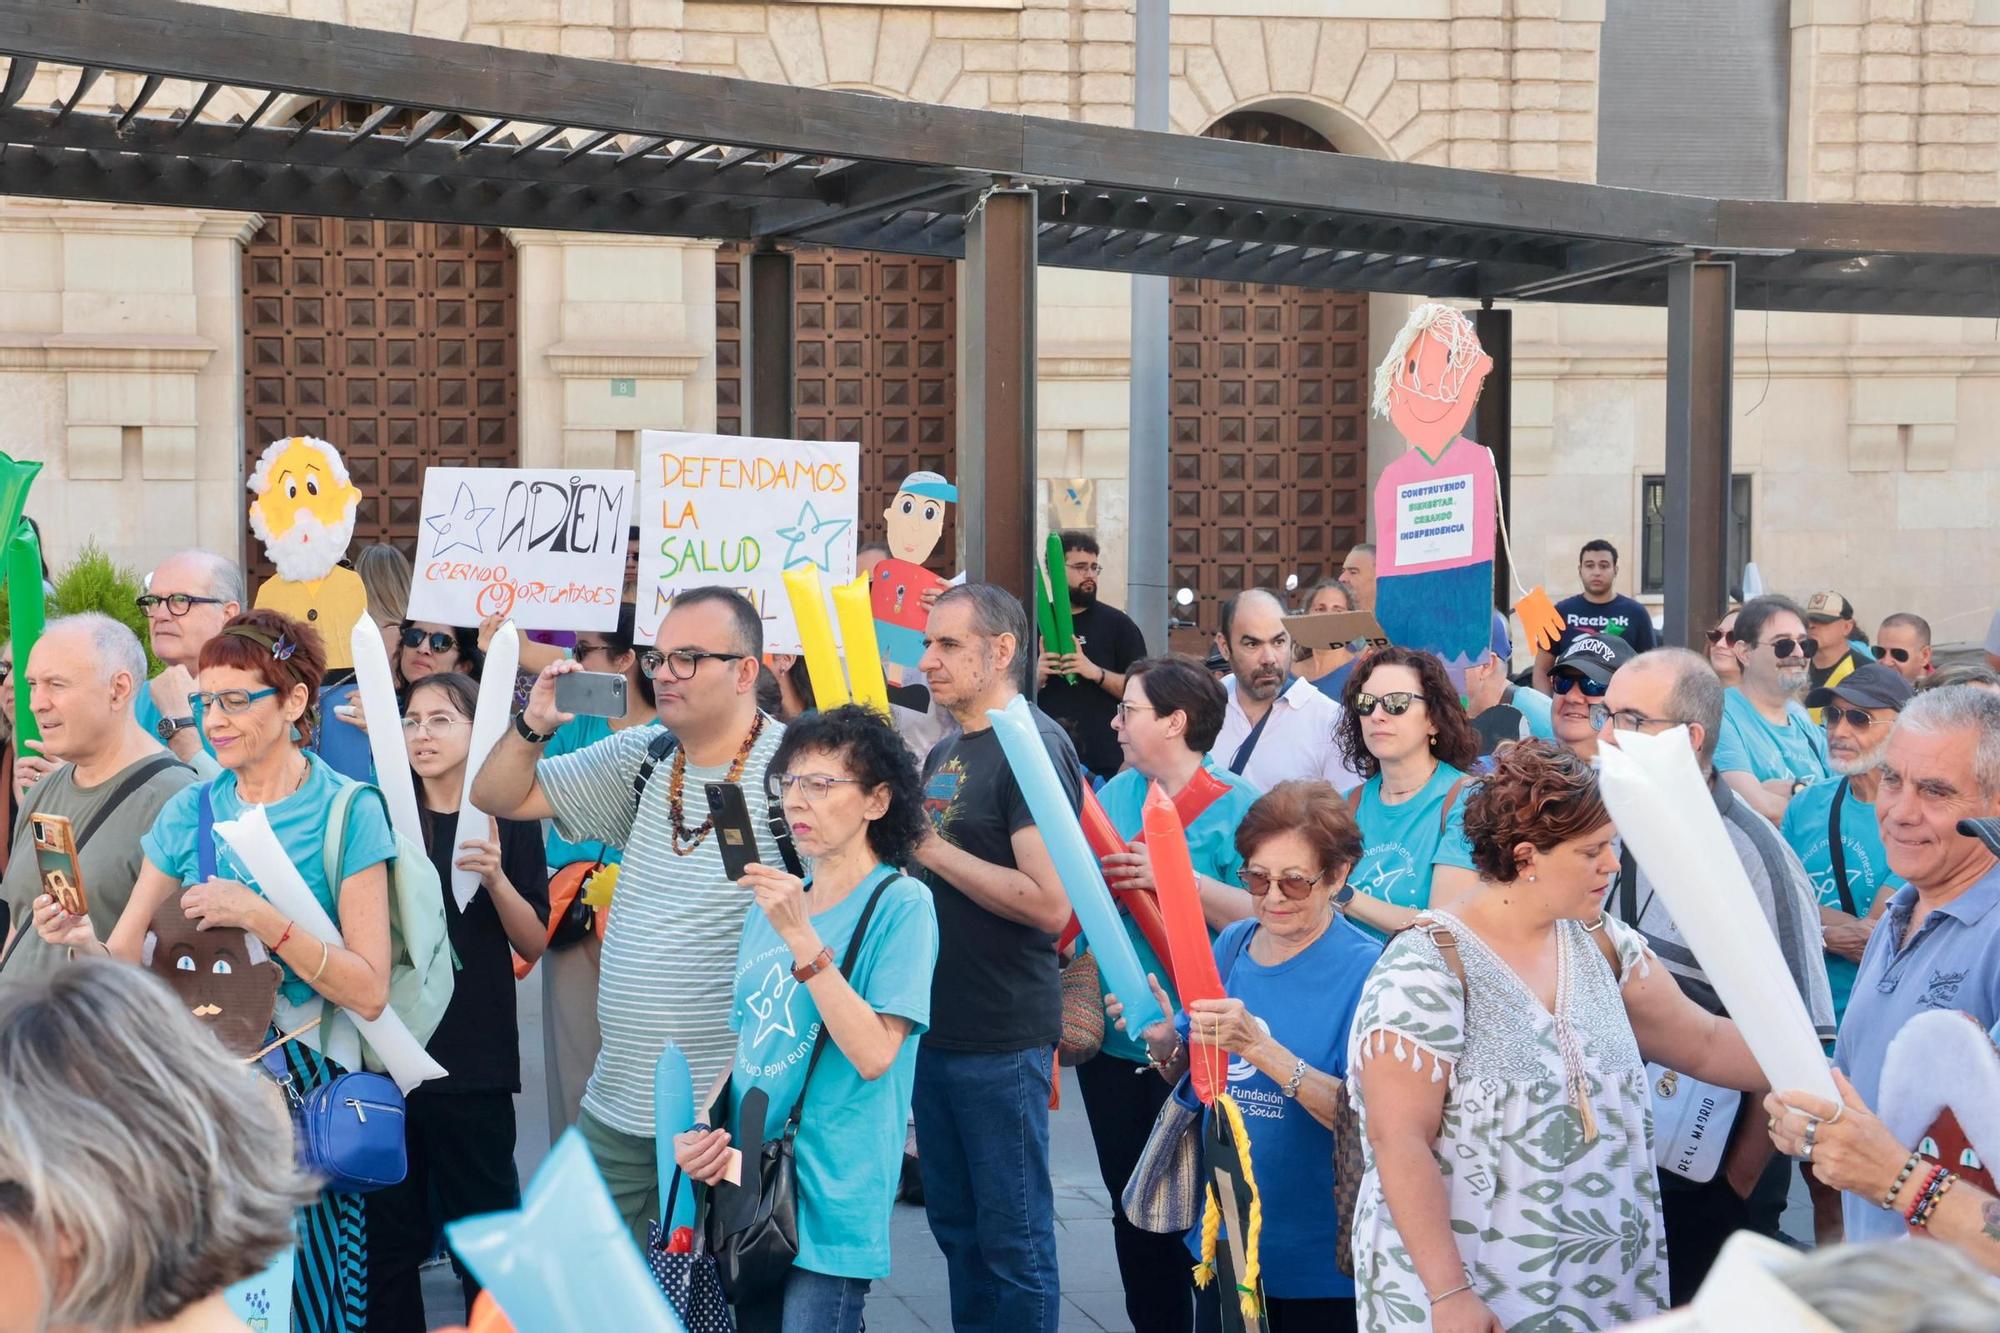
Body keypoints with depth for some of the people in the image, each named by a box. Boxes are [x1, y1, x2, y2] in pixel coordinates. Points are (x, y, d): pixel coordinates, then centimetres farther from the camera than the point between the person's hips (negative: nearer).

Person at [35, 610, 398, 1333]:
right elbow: (127, 961, 2)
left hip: (304, 1083, -3)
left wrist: (262, 918, -23)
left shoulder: (345, 812, -8)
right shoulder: (190, 812, 4)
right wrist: (84, 941, -19)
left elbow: (369, 991, -14)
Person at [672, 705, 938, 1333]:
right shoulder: (772, 903, 12)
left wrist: (801, 938, -24)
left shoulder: (901, 903, -9)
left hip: (829, 1205, -6)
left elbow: (874, 1054, -20)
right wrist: (697, 1131, 0)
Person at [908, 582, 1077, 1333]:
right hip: (937, 1027, 9)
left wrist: (933, 848, -18)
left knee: (1013, 1235, 1)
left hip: (1000, 1039, -9)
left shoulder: (1033, 747, -14)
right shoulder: (944, 753, 12)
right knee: (955, 1225, 17)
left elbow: (1050, 902, -24)